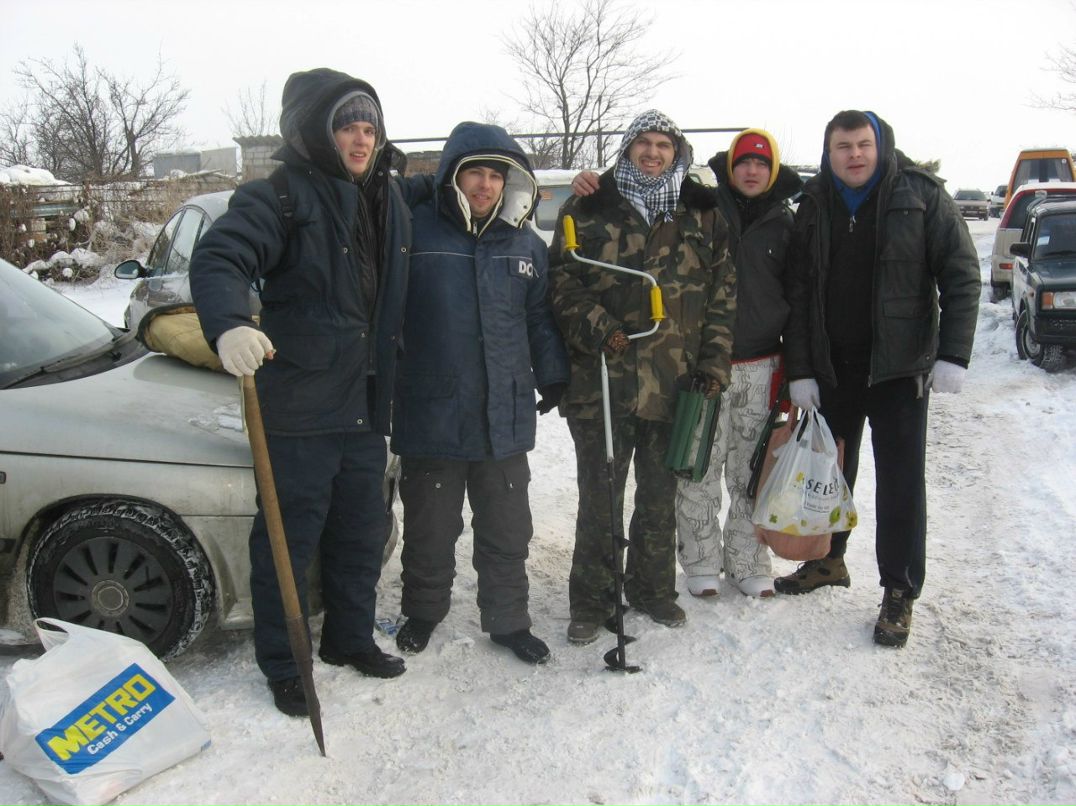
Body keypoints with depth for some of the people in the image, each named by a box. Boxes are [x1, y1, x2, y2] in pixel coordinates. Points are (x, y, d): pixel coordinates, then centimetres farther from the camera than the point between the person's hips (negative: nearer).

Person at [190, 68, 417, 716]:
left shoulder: (391, 202, 11)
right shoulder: (281, 197, -11)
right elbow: (219, 260, -26)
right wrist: (230, 324, -45)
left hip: (366, 407, 7)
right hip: (299, 410, -7)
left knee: (363, 532, 18)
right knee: (290, 540, 4)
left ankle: (351, 638, 38)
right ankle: (282, 665, 22)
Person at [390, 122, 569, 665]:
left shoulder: (525, 245, 7)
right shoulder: (415, 231, -7)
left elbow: (540, 317, 16)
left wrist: (553, 376, 14)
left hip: (505, 416, 3)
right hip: (430, 413, -3)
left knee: (507, 530, 13)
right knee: (430, 528, 12)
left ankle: (508, 621, 30)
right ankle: (423, 611, 35)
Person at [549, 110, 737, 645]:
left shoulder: (703, 215, 9)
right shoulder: (588, 210, 3)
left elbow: (721, 294, 9)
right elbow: (563, 280, 0)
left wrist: (714, 363, 1)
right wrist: (596, 326, -16)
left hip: (675, 383, 3)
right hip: (603, 380, -2)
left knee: (660, 495, 15)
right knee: (600, 499, 4)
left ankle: (652, 588, 32)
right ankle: (591, 601, 19)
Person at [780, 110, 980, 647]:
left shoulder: (921, 195, -5)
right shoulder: (815, 205, 3)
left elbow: (962, 276, -6)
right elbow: (798, 293, 3)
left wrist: (953, 355, -15)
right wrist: (799, 370, -2)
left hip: (900, 366, -3)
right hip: (831, 366, 4)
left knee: (901, 480, 2)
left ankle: (899, 594, 14)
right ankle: (828, 559, 36)